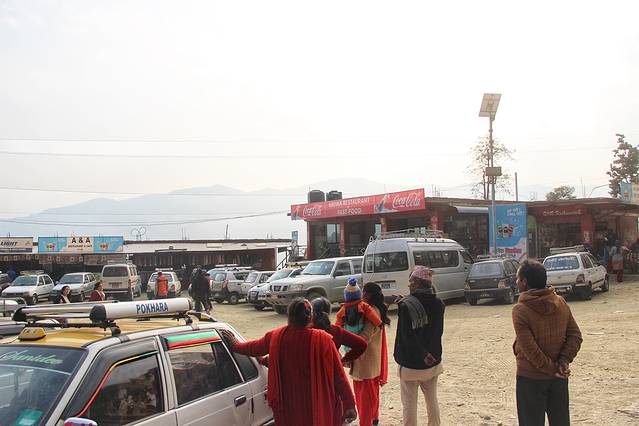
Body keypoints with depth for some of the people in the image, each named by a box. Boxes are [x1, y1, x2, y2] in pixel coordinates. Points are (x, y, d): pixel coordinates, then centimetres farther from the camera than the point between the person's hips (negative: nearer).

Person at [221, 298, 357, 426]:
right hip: (316, 407, -3)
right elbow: (338, 375, -16)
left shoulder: (276, 337, -7)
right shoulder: (323, 340, -17)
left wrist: (235, 344, 33)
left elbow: (254, 348, 12)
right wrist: (349, 405, -10)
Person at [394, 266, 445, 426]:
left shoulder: (406, 305, -18)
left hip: (411, 363, -5)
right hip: (433, 361, 5)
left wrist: (422, 354, -16)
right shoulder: (438, 304, 0)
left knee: (409, 404, 6)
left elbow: (407, 336, -22)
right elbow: (439, 331, 10)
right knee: (432, 400, 18)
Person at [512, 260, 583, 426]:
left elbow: (529, 348, -21)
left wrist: (551, 368, -12)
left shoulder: (520, 310, -16)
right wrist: (564, 361, -7)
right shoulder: (560, 303, 0)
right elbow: (575, 335, -1)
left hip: (531, 378, -5)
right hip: (558, 378, 5)